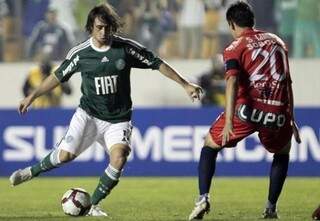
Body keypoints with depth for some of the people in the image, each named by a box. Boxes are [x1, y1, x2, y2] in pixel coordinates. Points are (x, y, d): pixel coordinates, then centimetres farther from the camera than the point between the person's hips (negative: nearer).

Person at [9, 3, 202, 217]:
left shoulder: (127, 48, -8)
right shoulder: (80, 53, -5)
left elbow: (157, 64, -1)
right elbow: (59, 76, 9)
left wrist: (185, 84, -3)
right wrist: (32, 96, 11)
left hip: (118, 120, 0)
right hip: (88, 115, 0)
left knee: (119, 158, -23)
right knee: (65, 155, -13)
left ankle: (93, 205, -8)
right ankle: (31, 171, 18)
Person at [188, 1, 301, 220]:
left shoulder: (235, 48, 4)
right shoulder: (277, 42, 19)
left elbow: (233, 81, -13)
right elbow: (287, 82, 22)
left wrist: (229, 121, -22)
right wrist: (291, 119, 28)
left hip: (247, 110, -3)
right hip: (278, 113, 3)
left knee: (210, 145, 18)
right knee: (282, 153, 31)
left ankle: (203, 198, 3)